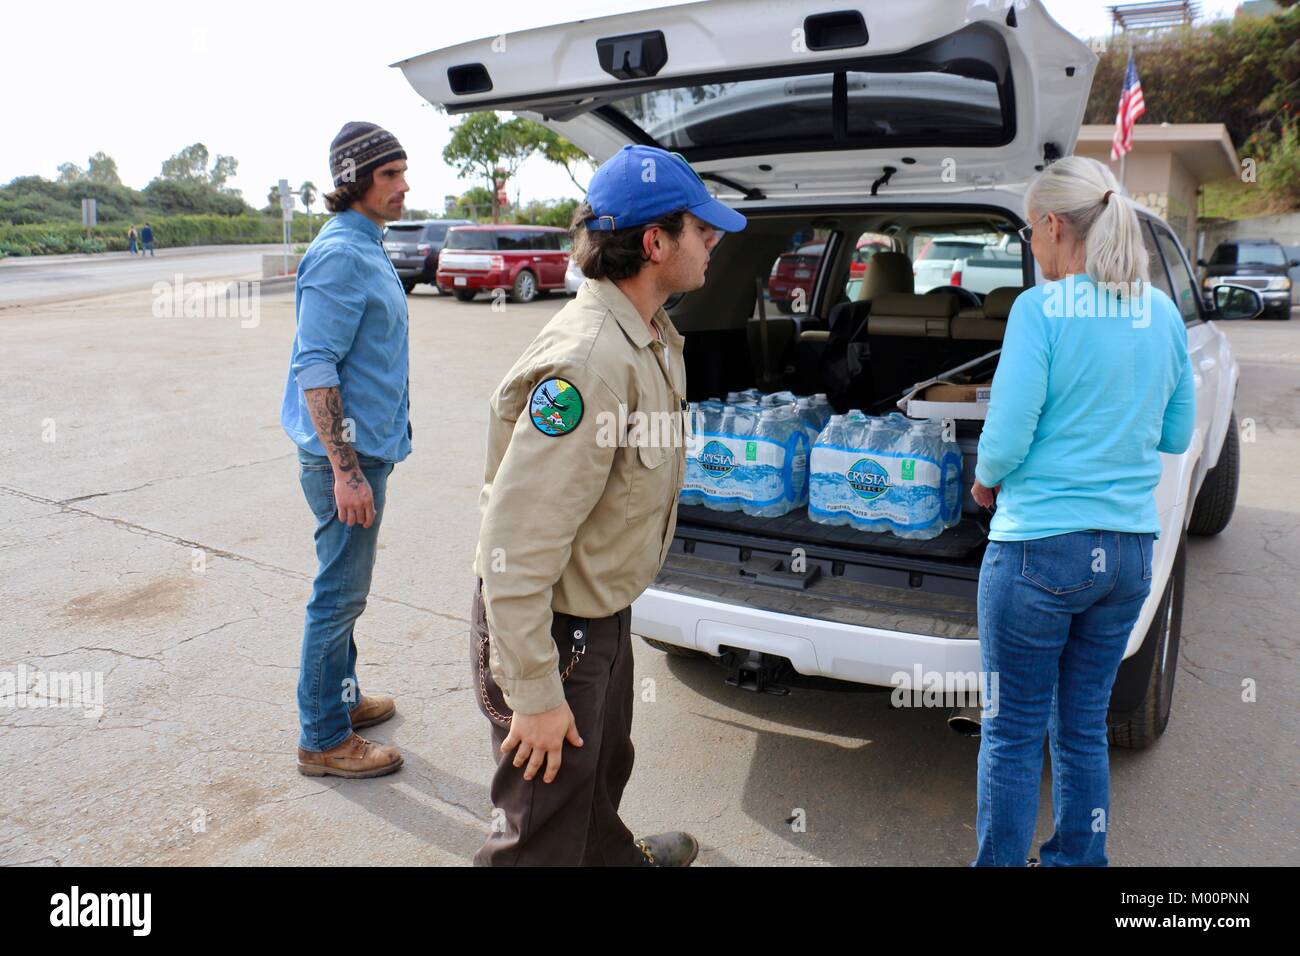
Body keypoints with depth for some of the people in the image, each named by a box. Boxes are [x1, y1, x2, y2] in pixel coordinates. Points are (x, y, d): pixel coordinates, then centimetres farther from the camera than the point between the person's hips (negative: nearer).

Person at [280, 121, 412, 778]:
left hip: (368, 448, 10)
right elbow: (315, 369, -22)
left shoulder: (366, 249, 14)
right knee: (340, 594, 0)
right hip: (346, 454, -10)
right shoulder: (338, 256, -17)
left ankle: (341, 696, 35)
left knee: (344, 588, 20)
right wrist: (345, 471, -25)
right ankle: (324, 739, 13)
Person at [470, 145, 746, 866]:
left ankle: (612, 856, 60)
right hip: (551, 629, -10)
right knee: (544, 829, 9)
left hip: (604, 612, 10)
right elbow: (517, 544, -32)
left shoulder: (651, 336, 2)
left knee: (604, 764, 33)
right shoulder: (589, 361, -31)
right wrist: (534, 694, -26)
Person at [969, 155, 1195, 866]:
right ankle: (1077, 860, 33)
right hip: (1130, 548, 7)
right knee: (1084, 727, 19)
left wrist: (986, 481, 5)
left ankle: (1001, 861, 21)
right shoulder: (1163, 314, 6)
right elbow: (1176, 435, 14)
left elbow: (1006, 437, -15)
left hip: (1041, 546, -6)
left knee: (1012, 732, 8)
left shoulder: (1042, 308, -13)